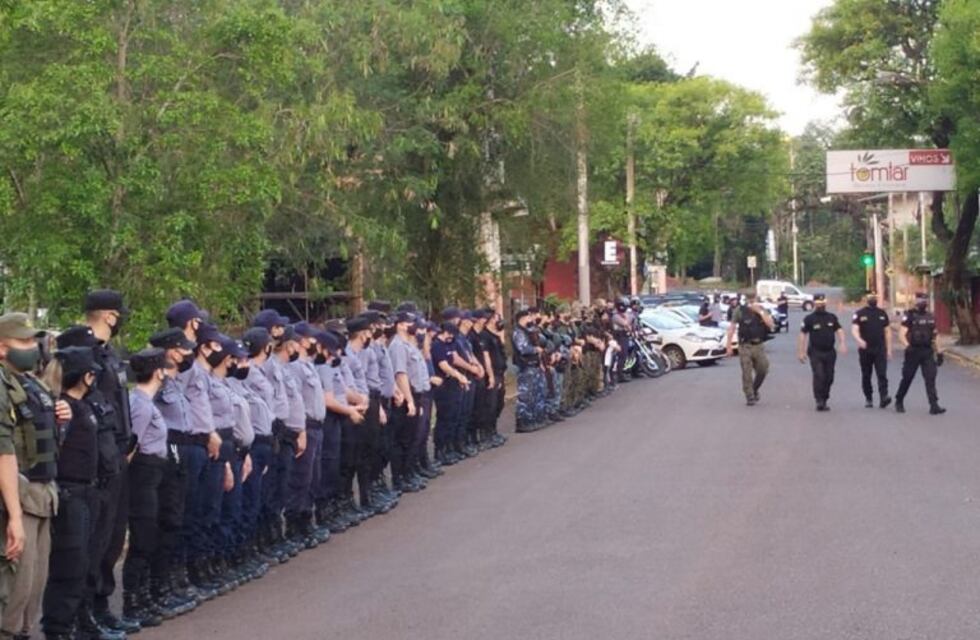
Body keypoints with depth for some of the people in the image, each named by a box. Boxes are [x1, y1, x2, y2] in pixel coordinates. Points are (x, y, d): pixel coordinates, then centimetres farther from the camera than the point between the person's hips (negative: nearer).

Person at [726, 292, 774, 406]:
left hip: (759, 345, 3)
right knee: (747, 373, -4)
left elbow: (770, 324, -7)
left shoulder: (762, 310, 6)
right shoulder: (739, 311, -2)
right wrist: (728, 346, -5)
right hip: (745, 346, -3)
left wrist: (760, 312, -14)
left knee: (763, 370, 0)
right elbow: (732, 328, -1)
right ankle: (750, 397, 3)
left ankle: (755, 389, 25)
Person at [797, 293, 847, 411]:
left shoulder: (832, 317, 9)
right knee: (819, 376, -15)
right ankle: (819, 401, -14)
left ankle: (824, 400, 17)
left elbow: (839, 330, 11)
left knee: (829, 377, 6)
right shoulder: (809, 319, -1)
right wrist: (801, 351, -4)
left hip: (830, 352, 4)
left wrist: (842, 343, -6)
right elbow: (803, 334, 0)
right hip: (816, 352, -4)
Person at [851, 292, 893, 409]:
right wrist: (859, 340, -32)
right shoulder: (859, 314, 2)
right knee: (866, 376, 7)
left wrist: (889, 349, 7)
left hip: (880, 349, 1)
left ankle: (883, 397, -21)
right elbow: (854, 330, -10)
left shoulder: (882, 313, 11)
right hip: (865, 350, -1)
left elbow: (887, 332, 14)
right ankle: (868, 398, 18)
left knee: (882, 374, -12)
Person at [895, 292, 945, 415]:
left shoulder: (931, 317, 12)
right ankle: (899, 402, 26)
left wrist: (939, 352, 17)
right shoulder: (909, 316, -5)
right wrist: (907, 346, -29)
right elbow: (901, 335, -12)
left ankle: (934, 406, -13)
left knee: (930, 378, -8)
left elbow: (934, 337, 19)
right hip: (913, 351, -4)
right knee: (907, 378, 7)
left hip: (928, 352, 4)